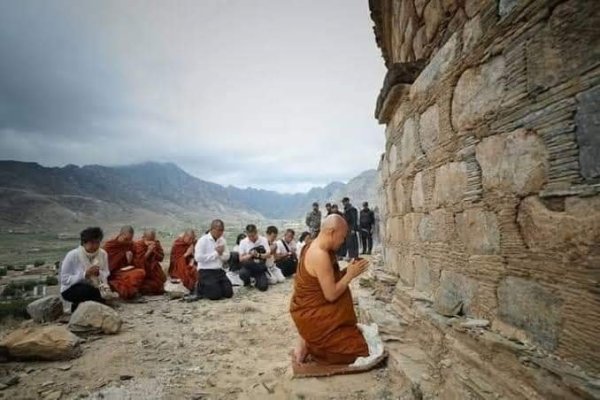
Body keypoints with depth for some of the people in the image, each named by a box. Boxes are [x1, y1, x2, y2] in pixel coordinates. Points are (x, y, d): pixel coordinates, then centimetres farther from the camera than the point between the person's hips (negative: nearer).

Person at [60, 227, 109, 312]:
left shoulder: (103, 254, -7)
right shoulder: (72, 255, -17)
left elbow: (106, 276, -1)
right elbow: (64, 279, -18)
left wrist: (99, 274, -23)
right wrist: (85, 274, -28)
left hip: (91, 288, 5)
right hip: (71, 289, -5)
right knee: (92, 291, -34)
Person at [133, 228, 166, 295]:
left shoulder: (156, 244, -5)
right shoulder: (137, 245, -16)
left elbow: (161, 258, -5)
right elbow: (139, 261, -22)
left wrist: (154, 252, -22)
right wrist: (148, 251, -30)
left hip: (153, 269, 4)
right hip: (141, 271, -4)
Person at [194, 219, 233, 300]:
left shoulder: (222, 240, 7)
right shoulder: (203, 240, -10)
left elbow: (227, 257, 12)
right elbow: (198, 258, -20)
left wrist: (221, 253, -12)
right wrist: (216, 253, -16)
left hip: (219, 271, 6)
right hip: (206, 272, -6)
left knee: (228, 293, -4)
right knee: (215, 295, -17)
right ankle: (202, 288, 13)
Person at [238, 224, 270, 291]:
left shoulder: (263, 240, -2)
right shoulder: (243, 242, -3)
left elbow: (268, 255, -5)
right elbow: (241, 259, -3)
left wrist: (258, 255, -23)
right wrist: (250, 255, -21)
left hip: (260, 267, 0)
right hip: (248, 266, 0)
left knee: (263, 287, -21)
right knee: (242, 274, -35)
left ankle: (257, 280, 19)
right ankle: (247, 282, 5)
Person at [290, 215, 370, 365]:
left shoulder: (315, 247, 2)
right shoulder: (320, 255, -28)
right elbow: (331, 295, -25)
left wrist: (347, 271, 0)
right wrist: (350, 275, -16)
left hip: (310, 307, 9)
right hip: (310, 314, -9)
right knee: (350, 346, 2)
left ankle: (309, 339, 13)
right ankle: (307, 344, 5)